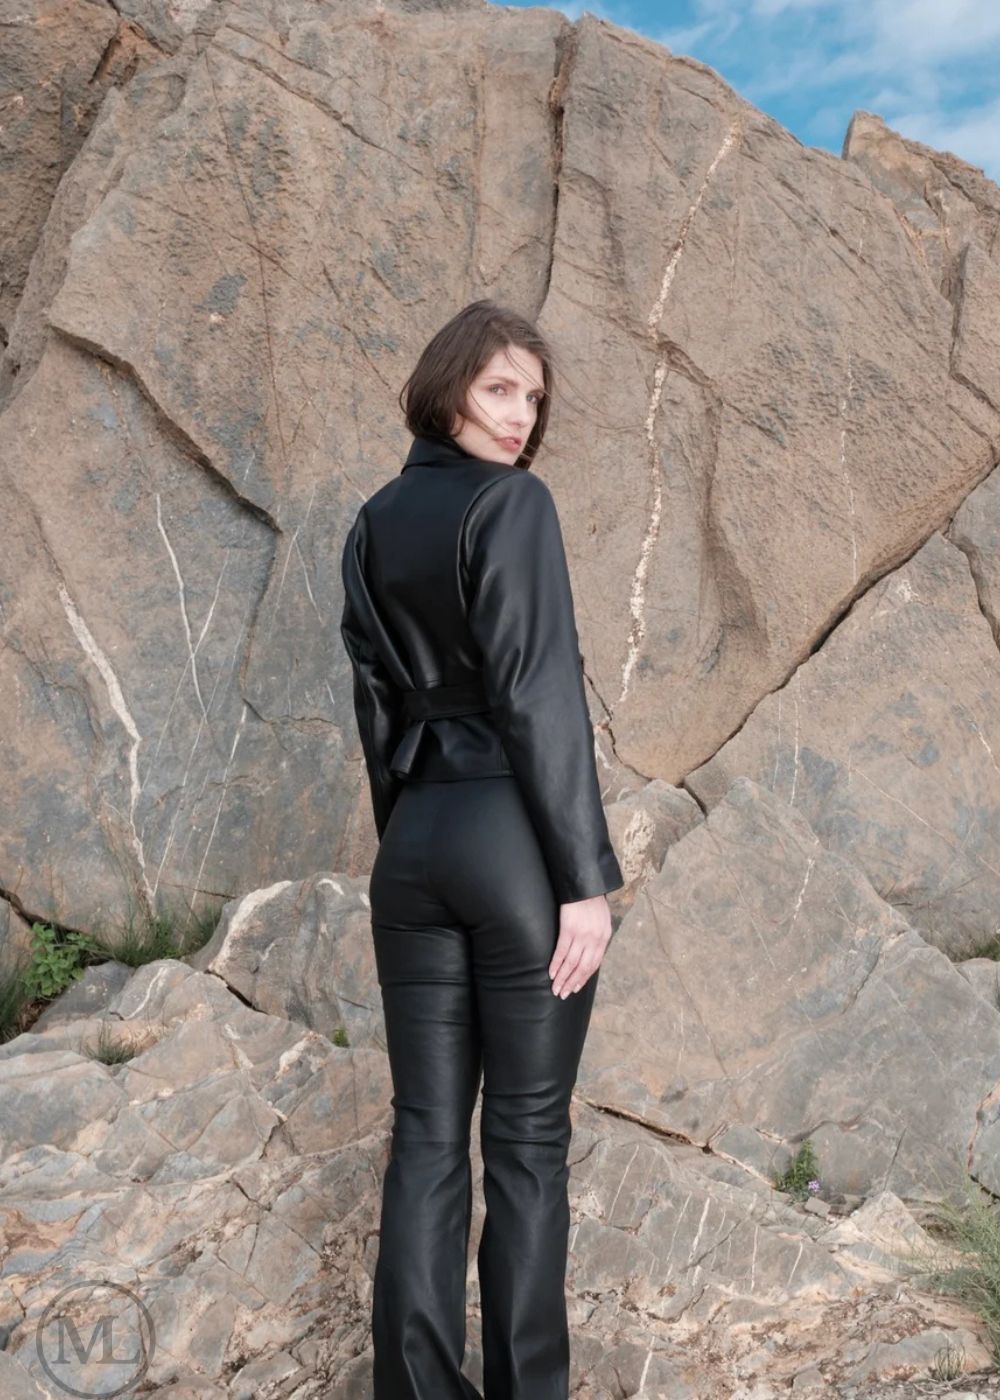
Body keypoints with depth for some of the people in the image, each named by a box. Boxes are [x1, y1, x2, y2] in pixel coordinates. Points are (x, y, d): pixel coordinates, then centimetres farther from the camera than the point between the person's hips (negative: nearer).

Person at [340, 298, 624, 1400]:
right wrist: (585, 877, -13)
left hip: (412, 841, 6)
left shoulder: (374, 524, 13)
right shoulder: (512, 502, -8)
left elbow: (377, 701, 14)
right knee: (527, 1138, 4)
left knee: (427, 1133, 10)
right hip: (515, 836, -6)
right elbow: (540, 697, -14)